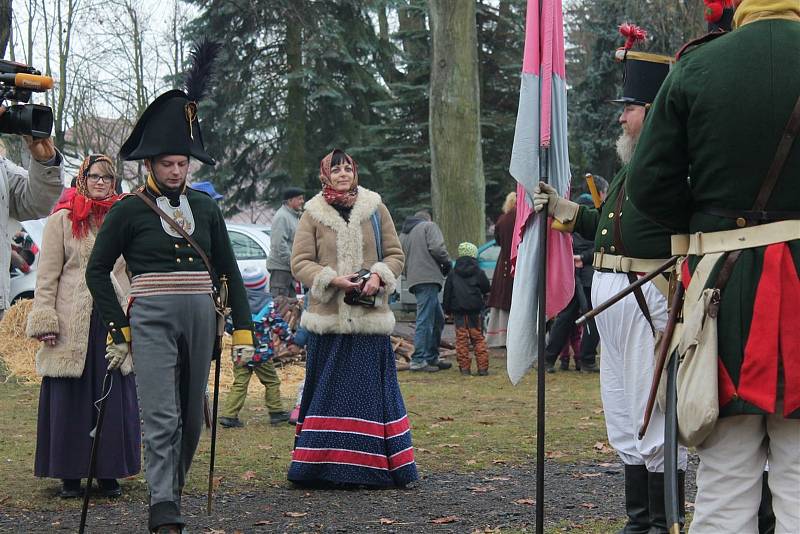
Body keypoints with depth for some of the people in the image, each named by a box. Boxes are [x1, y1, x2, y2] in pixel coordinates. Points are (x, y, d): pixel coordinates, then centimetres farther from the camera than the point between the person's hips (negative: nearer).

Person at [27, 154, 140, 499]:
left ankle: (109, 473, 11)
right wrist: (45, 321, -7)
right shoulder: (62, 220, 3)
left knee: (114, 399, 2)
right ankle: (70, 475, 8)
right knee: (70, 397, 0)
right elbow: (47, 275, 0)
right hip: (73, 322, -3)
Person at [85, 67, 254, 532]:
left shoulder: (206, 207, 9)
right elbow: (97, 271, 3)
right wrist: (120, 329, -2)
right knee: (162, 418, -12)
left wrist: (243, 329, 7)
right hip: (152, 319, -4)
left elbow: (229, 270, 13)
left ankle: (172, 490, 30)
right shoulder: (129, 210, -1)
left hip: (200, 318, 4)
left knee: (192, 418, 11)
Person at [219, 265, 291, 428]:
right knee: (271, 382, 12)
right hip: (262, 352, -3)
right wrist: (290, 338, 5)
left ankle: (228, 414, -4)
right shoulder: (268, 303, -7)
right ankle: (276, 412, 18)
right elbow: (278, 325, -5)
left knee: (239, 384, 4)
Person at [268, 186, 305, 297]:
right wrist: (291, 262, -21)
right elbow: (279, 244, -22)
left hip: (289, 267, 10)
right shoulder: (282, 216, -15)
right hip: (280, 267, -10)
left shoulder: (295, 216, 18)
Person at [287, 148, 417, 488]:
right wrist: (333, 280, -12)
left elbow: (395, 255, 12)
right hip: (328, 319, -1)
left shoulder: (375, 209, 10)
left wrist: (379, 276, -8)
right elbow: (300, 262, 2)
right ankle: (324, 465, 5)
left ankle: (370, 464, 4)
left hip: (370, 318, 1)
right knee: (327, 391, 0)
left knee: (372, 390, -1)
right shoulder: (313, 214, 6)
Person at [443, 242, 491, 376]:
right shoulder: (479, 273, 2)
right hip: (474, 310, 0)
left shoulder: (453, 273, 6)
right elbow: (486, 289, 5)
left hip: (458, 311, 0)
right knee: (478, 338, 5)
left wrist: (447, 309, 13)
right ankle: (483, 367, 0)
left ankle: (464, 367, -1)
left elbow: (447, 293, 7)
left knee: (461, 339, 2)